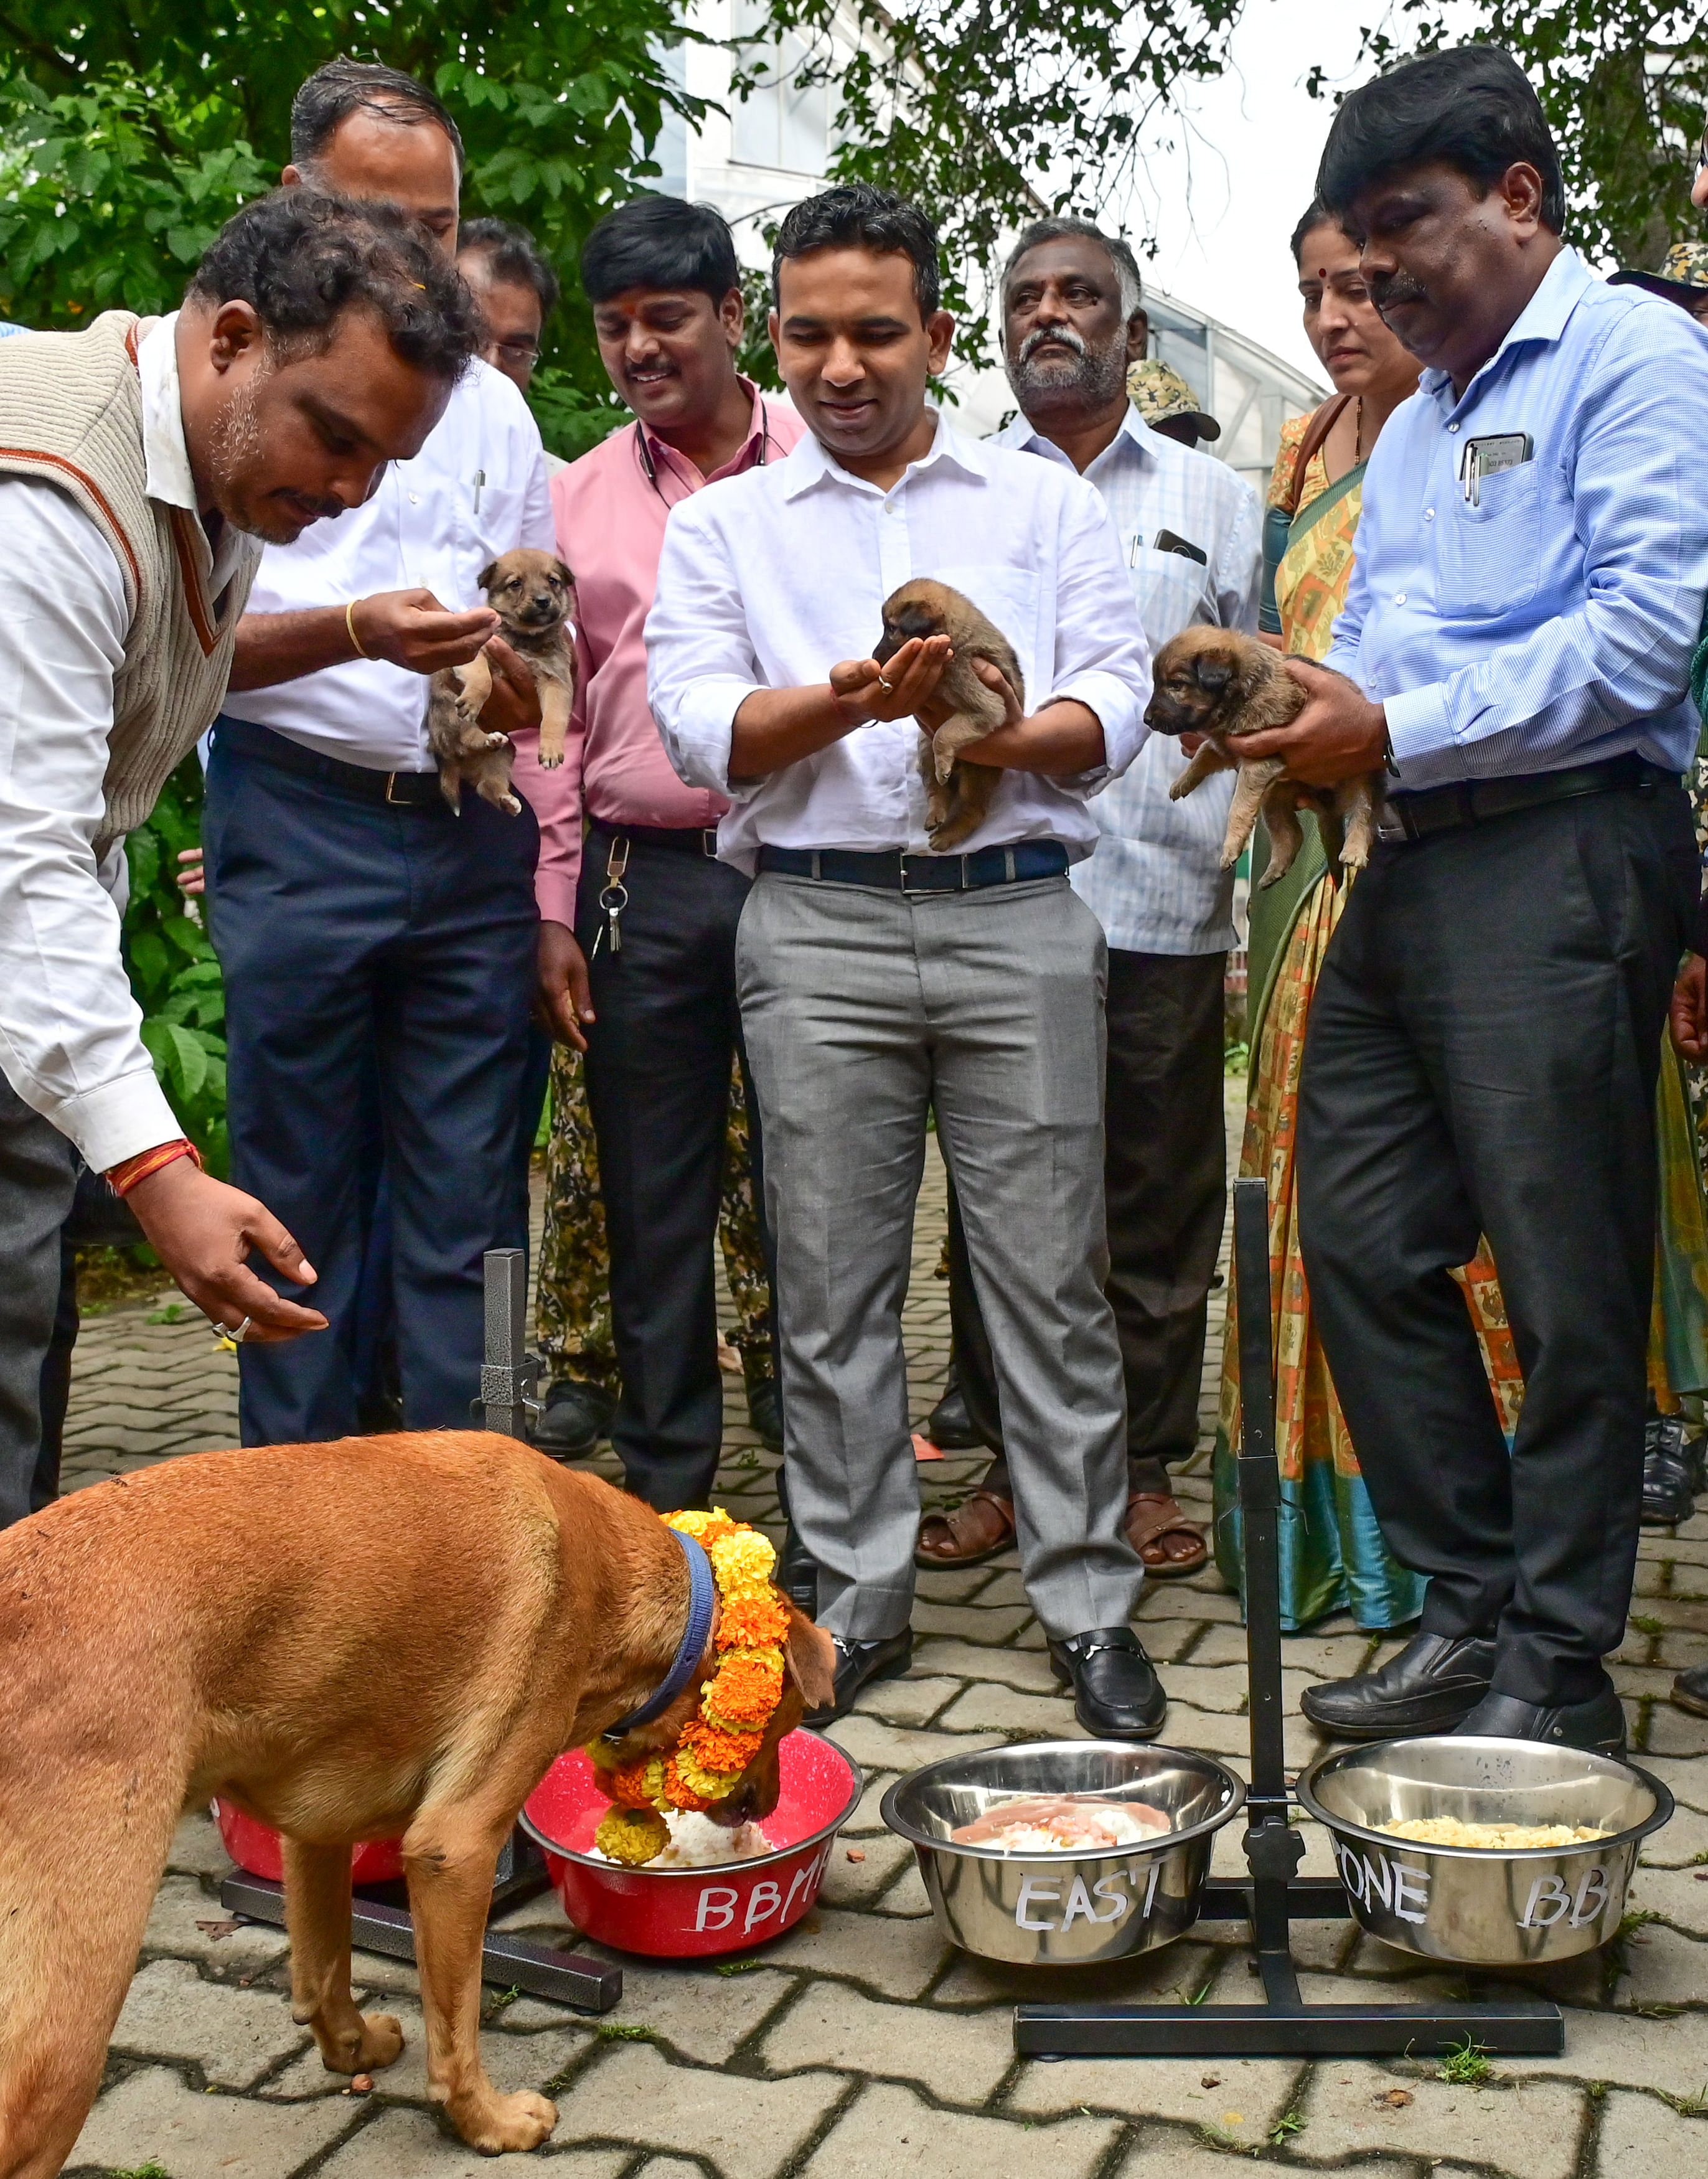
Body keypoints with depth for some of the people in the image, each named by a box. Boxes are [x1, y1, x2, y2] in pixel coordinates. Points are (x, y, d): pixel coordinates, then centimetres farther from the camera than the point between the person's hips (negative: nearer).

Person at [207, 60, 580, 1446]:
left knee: (467, 1212, 4)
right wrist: (357, 631, -20)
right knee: (303, 1203, 2)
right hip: (298, 824, -3)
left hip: (477, 838, 4)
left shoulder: (493, 407, 17)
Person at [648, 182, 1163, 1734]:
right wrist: (854, 700, -16)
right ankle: (859, 1594, 17)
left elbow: (1118, 702, 6)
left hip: (1019, 912, 0)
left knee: (1052, 1270, 0)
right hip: (820, 924, 1)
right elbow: (703, 727, 1)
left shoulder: (1046, 499, 15)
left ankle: (1089, 1603, 12)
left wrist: (1001, 736, -15)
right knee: (833, 1282, 4)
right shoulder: (723, 524, 14)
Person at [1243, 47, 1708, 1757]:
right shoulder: (1415, 428, 26)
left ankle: (1558, 1671, 11)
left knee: (1566, 1286, -2)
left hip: (1560, 854, -9)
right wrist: (1274, 698, 3)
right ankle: (1472, 1609, 20)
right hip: (1406, 870, 9)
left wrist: (1394, 733, -15)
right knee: (1360, 1240, 7)